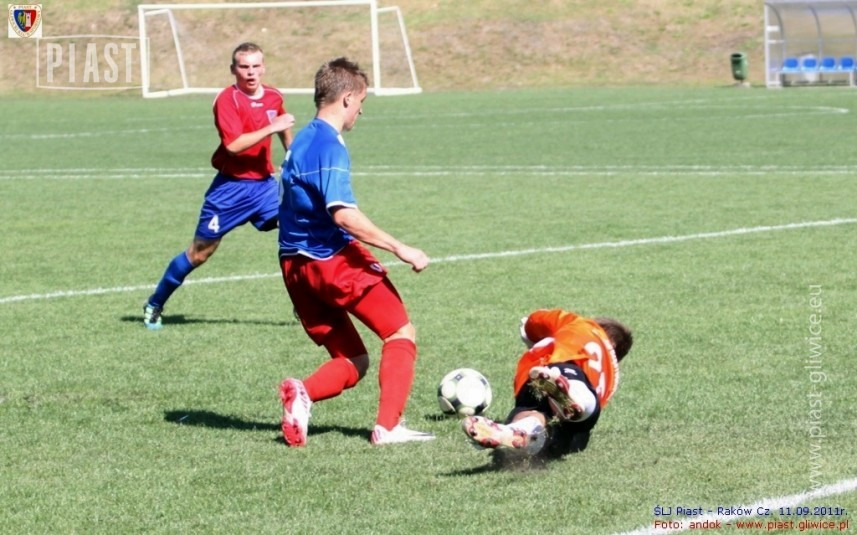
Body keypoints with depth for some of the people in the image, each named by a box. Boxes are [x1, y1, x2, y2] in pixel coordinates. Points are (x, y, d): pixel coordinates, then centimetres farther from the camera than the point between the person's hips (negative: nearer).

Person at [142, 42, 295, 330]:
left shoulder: (274, 97, 3)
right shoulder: (227, 99, -15)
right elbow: (233, 145, -27)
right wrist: (270, 128, -28)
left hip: (265, 184, 5)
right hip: (231, 186, -5)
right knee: (200, 252, 4)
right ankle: (154, 305, 20)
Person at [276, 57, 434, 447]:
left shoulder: (301, 141, 15)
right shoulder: (329, 146, -14)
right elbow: (343, 214, -24)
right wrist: (399, 249, -22)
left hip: (296, 265, 9)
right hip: (332, 259, -9)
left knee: (353, 362, 14)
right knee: (401, 333, 4)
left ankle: (303, 393, -14)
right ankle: (388, 427, -5)